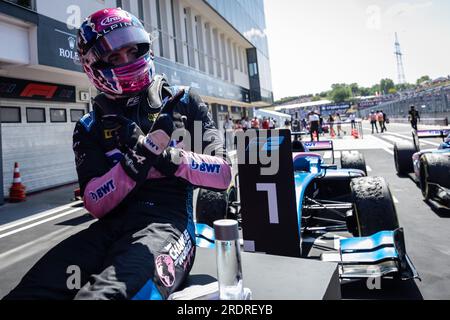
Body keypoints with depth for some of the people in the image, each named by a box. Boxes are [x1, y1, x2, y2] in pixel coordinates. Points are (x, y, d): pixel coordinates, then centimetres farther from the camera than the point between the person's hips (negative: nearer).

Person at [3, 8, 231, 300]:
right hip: (111, 228, 3)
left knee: (105, 292, -33)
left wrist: (167, 157, -14)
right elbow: (96, 205, 1)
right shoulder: (89, 128, 14)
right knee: (32, 291, -23)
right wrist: (141, 154, -16)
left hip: (169, 222, -2)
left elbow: (223, 175, 2)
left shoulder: (183, 102, 10)